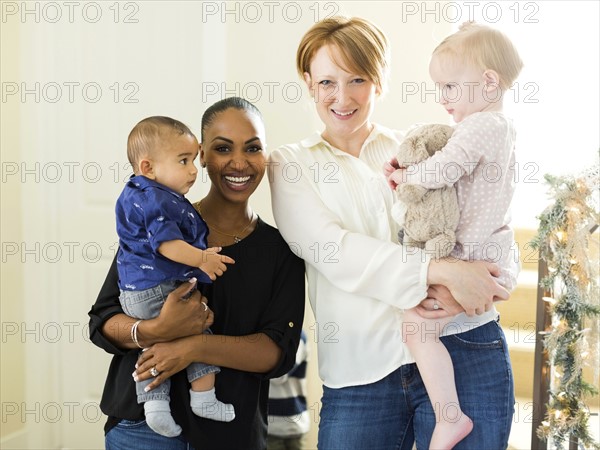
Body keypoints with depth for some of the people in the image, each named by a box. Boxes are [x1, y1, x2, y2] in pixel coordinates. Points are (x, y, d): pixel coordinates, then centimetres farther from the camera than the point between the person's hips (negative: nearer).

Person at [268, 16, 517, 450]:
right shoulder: (290, 165, 7)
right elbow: (334, 251, -9)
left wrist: (456, 289, -16)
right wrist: (441, 271, -20)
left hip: (465, 351, 1)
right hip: (360, 373, -1)